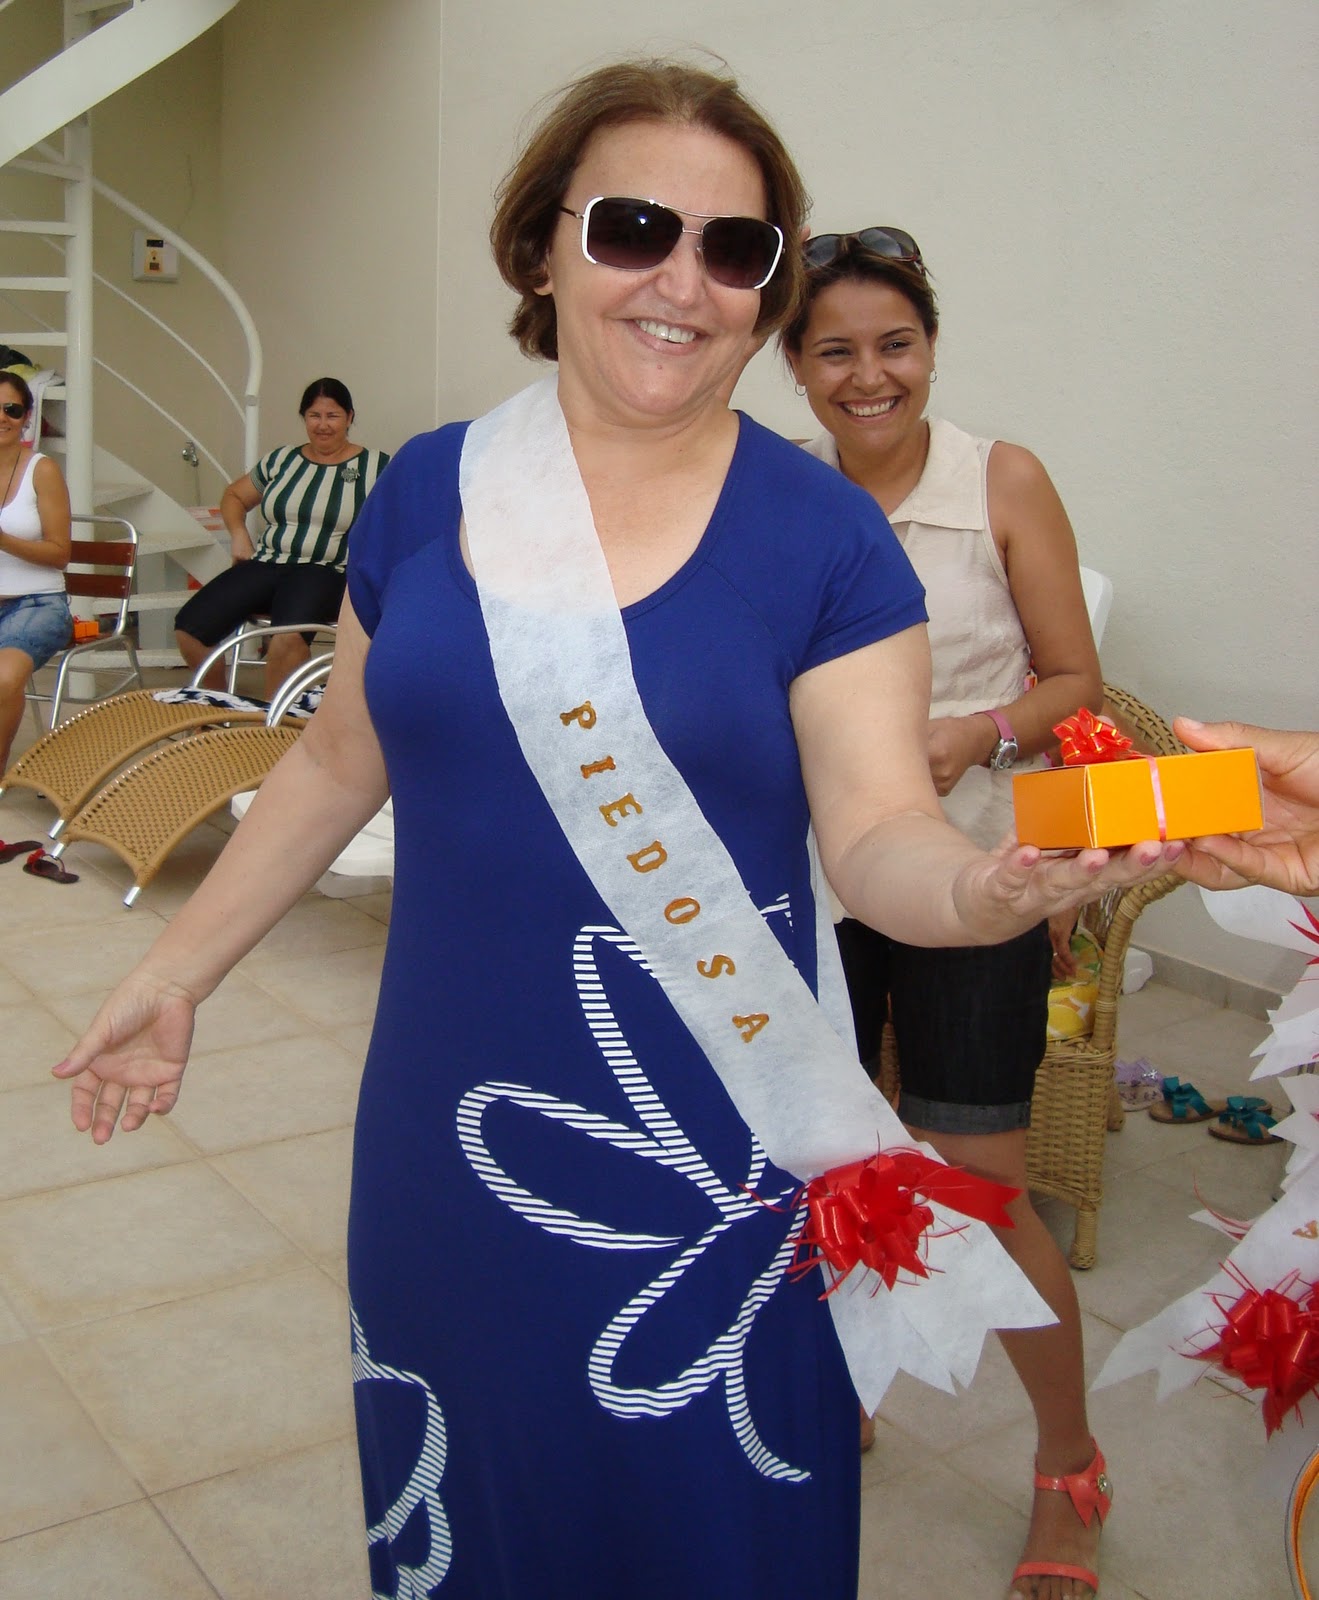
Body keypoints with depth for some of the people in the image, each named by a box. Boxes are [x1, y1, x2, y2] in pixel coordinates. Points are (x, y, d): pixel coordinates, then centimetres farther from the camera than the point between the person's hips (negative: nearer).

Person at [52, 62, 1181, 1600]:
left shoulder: (821, 530, -8)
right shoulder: (430, 490, 1)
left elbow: (879, 833, -11)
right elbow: (339, 758, 11)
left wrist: (997, 884, -33)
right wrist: (176, 968, 13)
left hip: (702, 1158, -3)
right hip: (446, 1123, 3)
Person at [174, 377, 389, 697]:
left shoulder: (374, 466, 7)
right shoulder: (282, 460, 19)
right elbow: (234, 496, 31)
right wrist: (238, 533, 10)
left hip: (325, 572, -5)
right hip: (265, 563, 5)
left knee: (289, 636, -39)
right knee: (189, 628, -16)